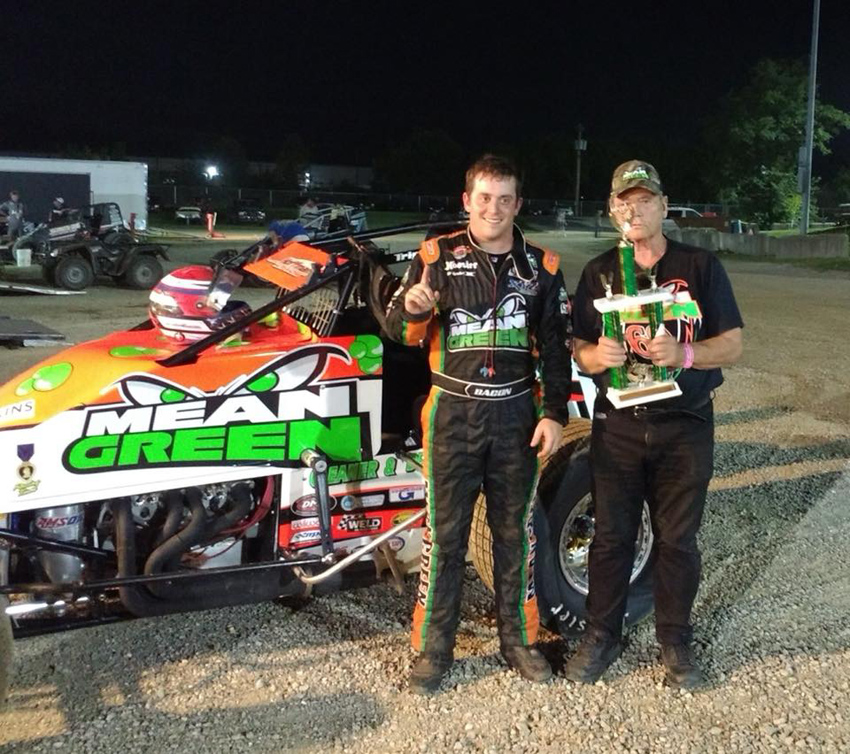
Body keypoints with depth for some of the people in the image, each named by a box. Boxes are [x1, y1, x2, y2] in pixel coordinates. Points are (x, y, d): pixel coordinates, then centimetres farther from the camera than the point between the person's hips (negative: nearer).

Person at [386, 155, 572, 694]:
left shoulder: (541, 266, 4)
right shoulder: (437, 255, -1)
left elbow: (555, 346, 7)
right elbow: (401, 332, -1)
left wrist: (554, 413, 0)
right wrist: (411, 309, -25)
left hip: (516, 415, 2)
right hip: (452, 413, -2)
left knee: (515, 531, 11)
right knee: (444, 533, 3)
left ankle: (519, 638, 25)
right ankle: (435, 646, 15)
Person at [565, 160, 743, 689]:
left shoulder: (701, 267, 0)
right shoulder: (599, 273, 6)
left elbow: (732, 345, -2)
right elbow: (578, 347, 7)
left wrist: (683, 353, -22)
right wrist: (596, 355, -17)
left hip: (685, 428, -1)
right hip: (617, 426, 1)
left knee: (678, 541, 7)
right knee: (612, 537, 7)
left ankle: (676, 643, 23)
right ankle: (602, 636, 23)